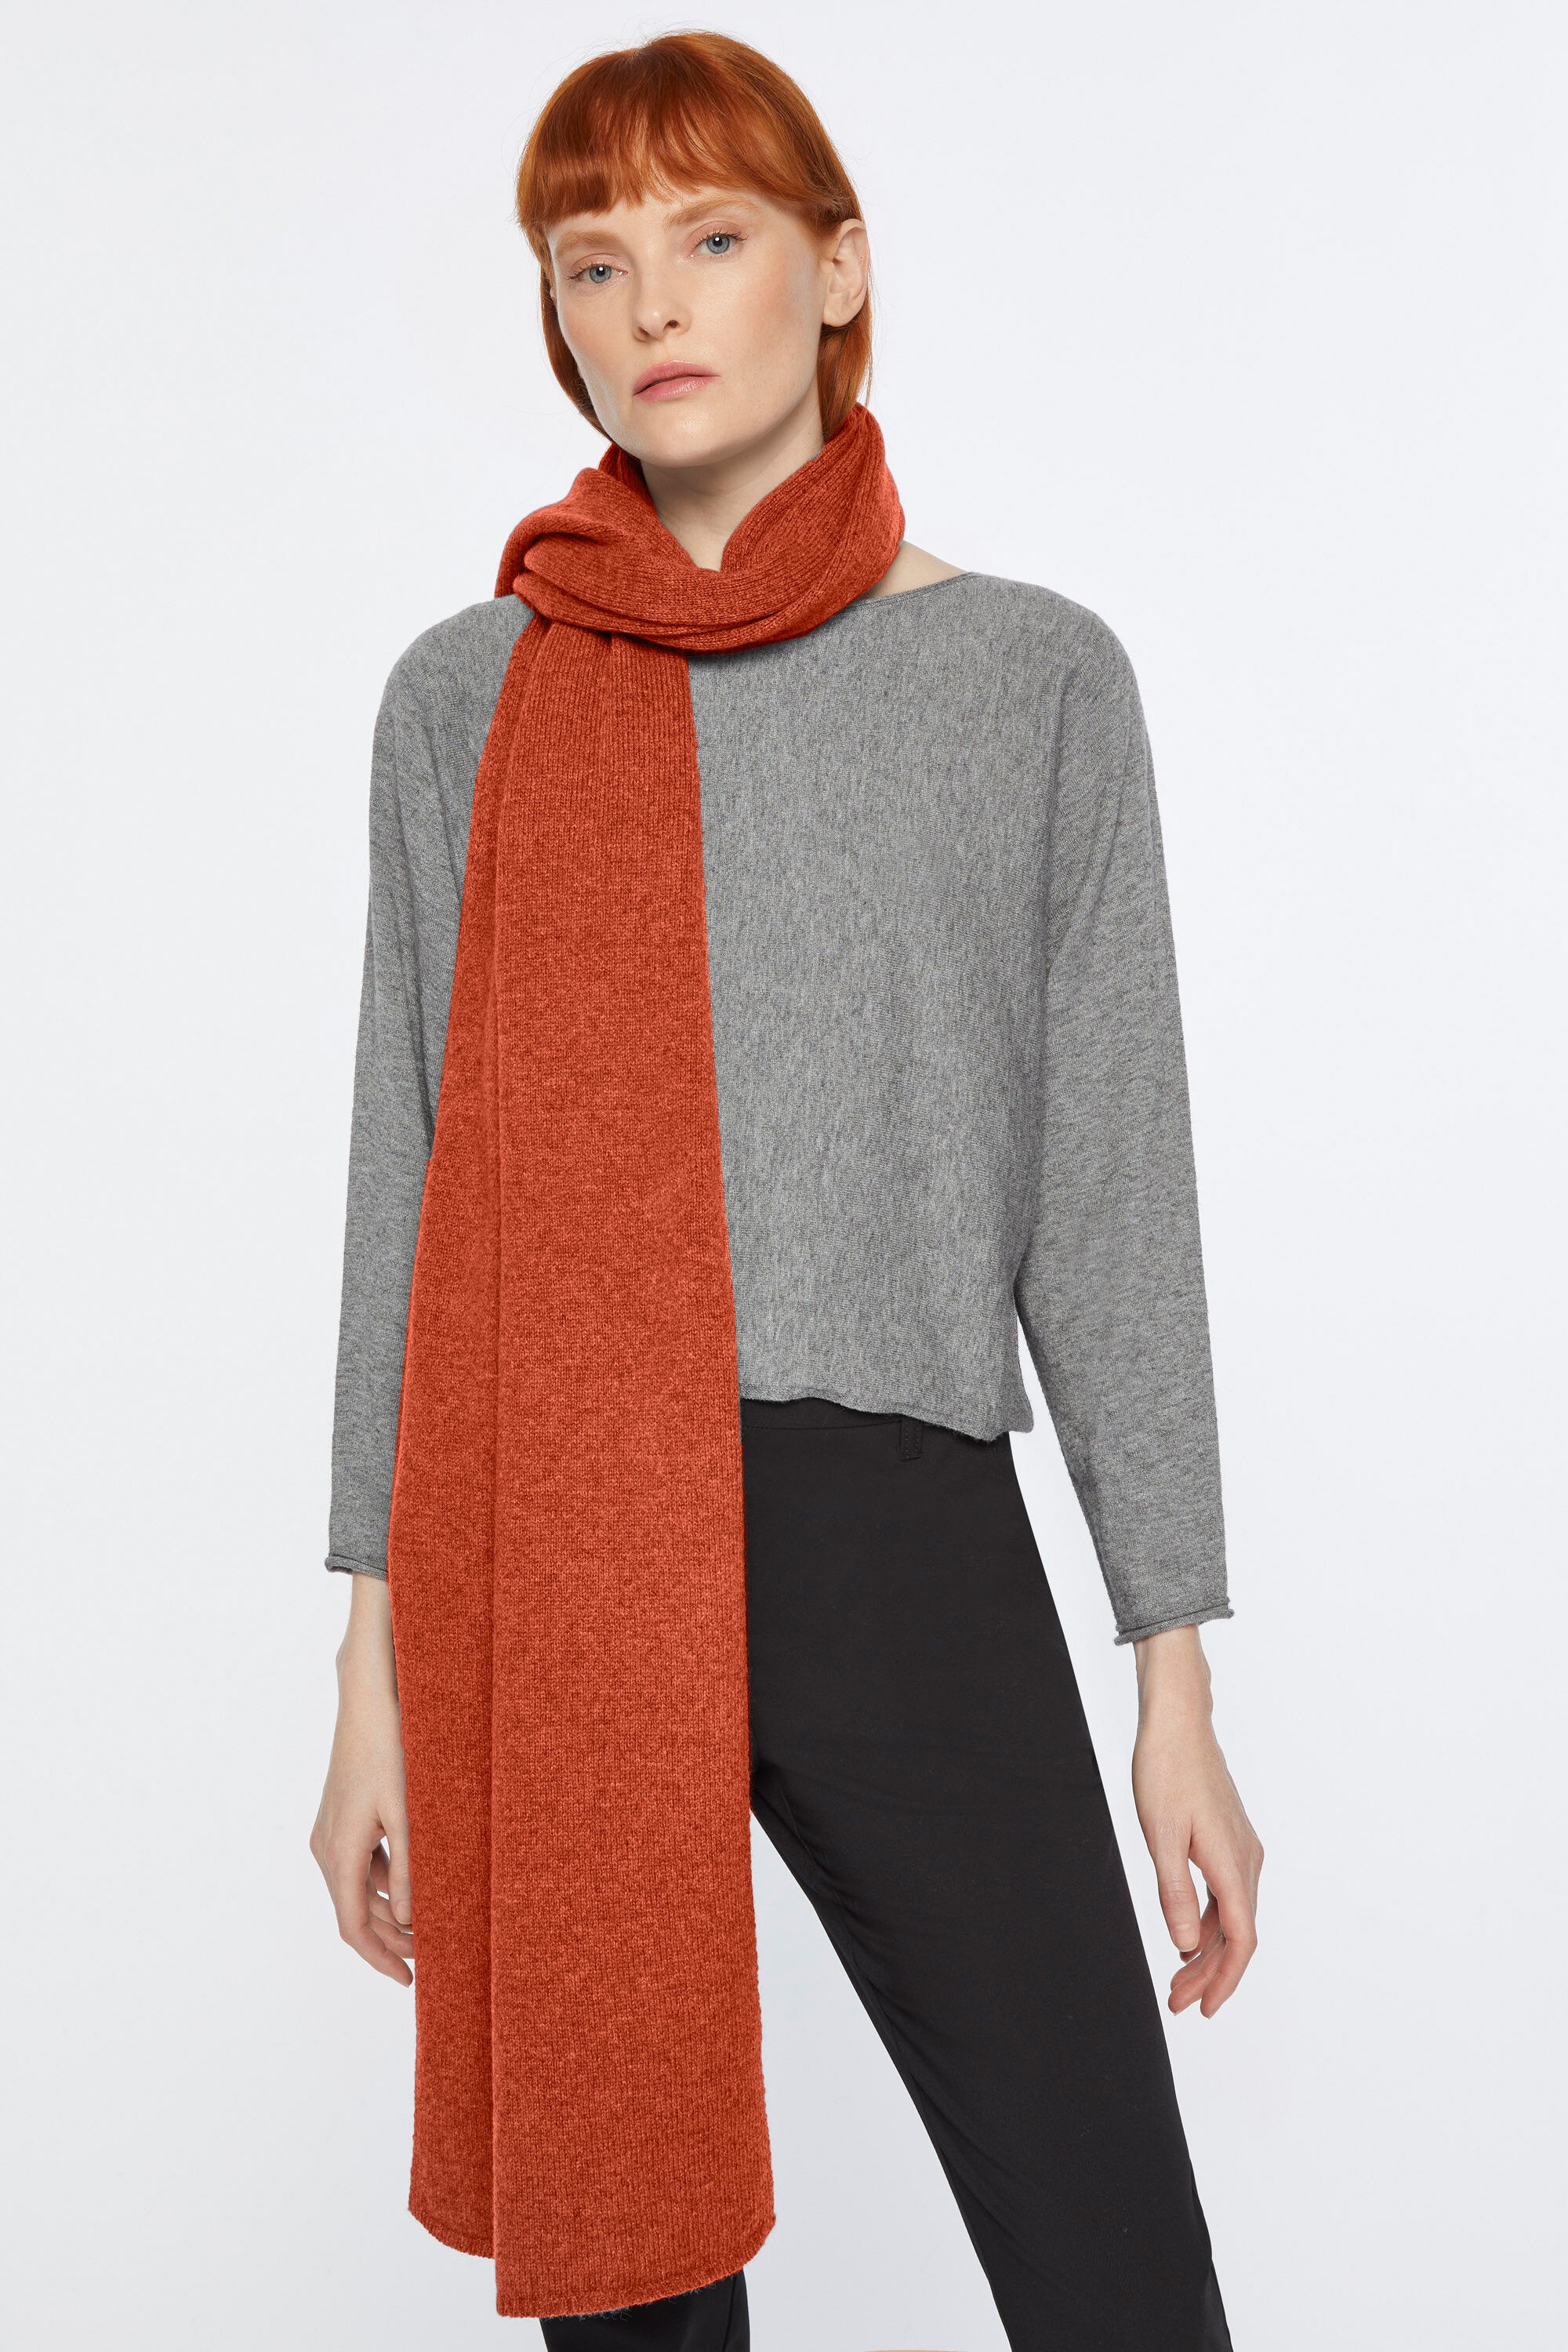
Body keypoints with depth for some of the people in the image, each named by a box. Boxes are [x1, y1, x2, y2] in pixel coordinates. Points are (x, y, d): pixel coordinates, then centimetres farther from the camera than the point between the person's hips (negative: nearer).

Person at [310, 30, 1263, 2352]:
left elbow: (1112, 1187, 4)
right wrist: (378, 1666, 4)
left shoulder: (1033, 678, 5)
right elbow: (414, 1176, 8)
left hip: (895, 1533, -1)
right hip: (540, 1551, 2)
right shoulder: (468, 698, 8)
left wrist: (1178, 1683, 2)